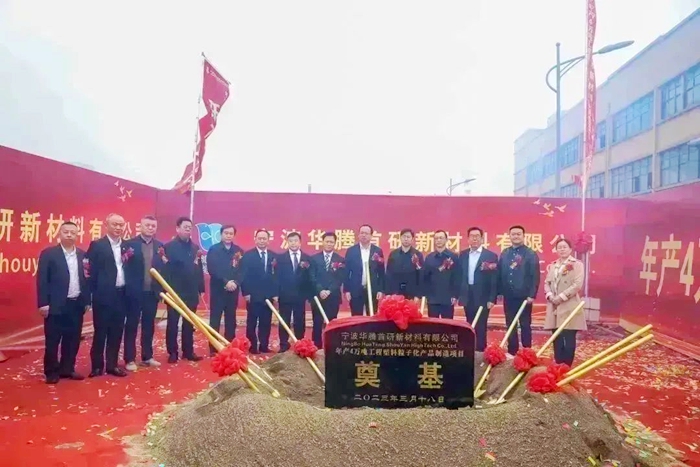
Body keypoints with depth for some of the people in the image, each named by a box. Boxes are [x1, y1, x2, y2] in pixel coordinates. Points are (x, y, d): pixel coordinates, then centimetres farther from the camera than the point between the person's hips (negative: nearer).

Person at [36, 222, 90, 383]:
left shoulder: (82, 255, 9)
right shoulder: (48, 254, -3)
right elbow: (42, 280, -7)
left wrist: (87, 301, 7)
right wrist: (43, 303, -12)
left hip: (77, 304, 4)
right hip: (56, 305, -4)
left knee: (73, 340, 10)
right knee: (52, 341, 4)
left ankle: (67, 369, 23)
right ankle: (52, 372, 16)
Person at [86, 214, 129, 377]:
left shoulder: (127, 246, 11)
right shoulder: (97, 245, -4)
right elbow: (92, 271, -7)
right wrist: (93, 293, -10)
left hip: (121, 295, 5)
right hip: (103, 295, -5)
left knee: (117, 332, 11)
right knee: (100, 332, 4)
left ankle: (112, 364, 21)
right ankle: (97, 365, 16)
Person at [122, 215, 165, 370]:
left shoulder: (160, 246, 6)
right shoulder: (130, 244, -4)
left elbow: (163, 269, 5)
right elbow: (125, 267, -5)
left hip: (152, 292, 4)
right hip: (135, 292, -3)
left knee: (149, 326, 13)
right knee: (131, 326, 6)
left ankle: (147, 357, 24)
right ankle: (130, 359, 15)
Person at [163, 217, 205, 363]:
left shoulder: (195, 247, 9)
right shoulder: (169, 246, -5)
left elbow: (199, 269, 8)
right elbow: (165, 268, -10)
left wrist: (201, 288, 4)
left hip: (191, 292, 4)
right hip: (174, 292, -4)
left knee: (189, 324, 11)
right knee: (173, 323, 6)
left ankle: (188, 351, 20)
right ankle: (172, 352, 15)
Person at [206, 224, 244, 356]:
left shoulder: (239, 251, 7)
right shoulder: (214, 249, -1)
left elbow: (242, 270, 2)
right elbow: (212, 270, -10)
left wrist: (236, 282, -15)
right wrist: (226, 282, -18)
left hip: (233, 289, 3)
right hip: (218, 289, -3)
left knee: (231, 319, 8)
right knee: (215, 319, 1)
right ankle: (213, 348, 6)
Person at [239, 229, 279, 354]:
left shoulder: (274, 256, 8)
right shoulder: (248, 255, -1)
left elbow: (276, 276, 7)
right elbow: (244, 275, -5)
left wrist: (276, 294, 2)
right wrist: (246, 293, -11)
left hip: (269, 296, 3)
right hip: (253, 295, -3)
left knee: (266, 323, 7)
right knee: (252, 322, 4)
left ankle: (264, 346, 15)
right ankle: (253, 346, 12)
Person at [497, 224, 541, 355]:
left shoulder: (531, 254, -4)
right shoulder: (504, 254, 10)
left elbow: (535, 277, -9)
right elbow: (500, 274, 8)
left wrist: (532, 295, -16)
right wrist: (499, 292, 1)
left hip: (524, 296, -4)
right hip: (508, 296, 4)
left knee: (525, 325, 6)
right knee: (510, 326, 10)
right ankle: (512, 352, 20)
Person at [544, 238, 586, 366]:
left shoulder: (577, 264, -1)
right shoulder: (553, 265, 16)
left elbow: (577, 284, -11)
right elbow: (547, 283, 13)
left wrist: (561, 297, -15)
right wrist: (550, 296, -6)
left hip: (569, 307, -5)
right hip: (554, 307, 5)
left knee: (569, 339, -4)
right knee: (557, 338, 7)